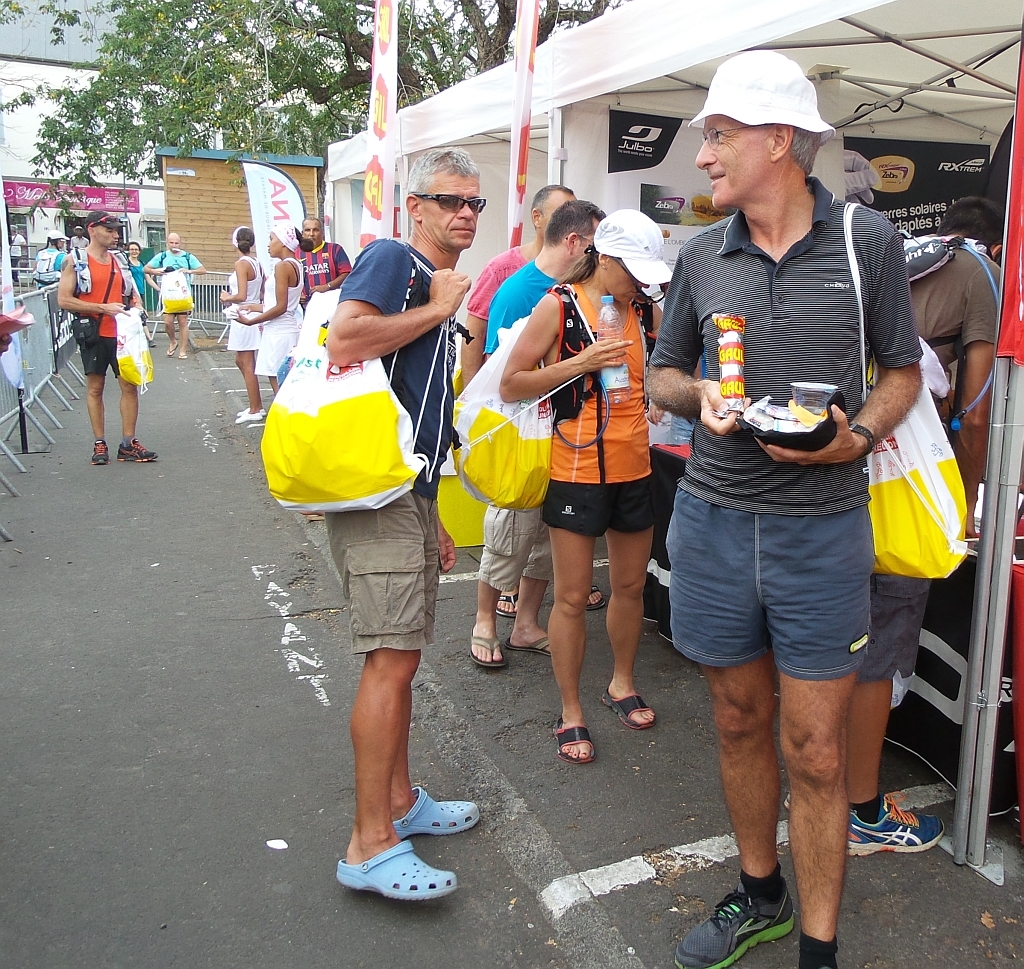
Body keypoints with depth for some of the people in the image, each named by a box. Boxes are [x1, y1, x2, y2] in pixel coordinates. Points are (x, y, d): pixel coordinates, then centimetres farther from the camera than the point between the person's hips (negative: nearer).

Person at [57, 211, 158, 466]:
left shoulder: (120, 260, 11)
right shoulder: (75, 261, -3)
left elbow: (133, 294, 20)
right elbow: (63, 300, -10)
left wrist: (137, 308, -3)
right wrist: (103, 308, -18)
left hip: (122, 334, 4)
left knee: (130, 386, 0)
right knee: (95, 388, 5)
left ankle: (128, 444, 6)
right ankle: (99, 444, 13)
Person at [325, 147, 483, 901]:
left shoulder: (443, 291, 22)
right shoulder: (392, 259, -5)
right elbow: (343, 342, -24)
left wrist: (435, 514, 22)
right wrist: (436, 310, -12)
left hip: (412, 493, 10)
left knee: (402, 654, 15)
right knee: (391, 659, -9)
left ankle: (400, 800, 28)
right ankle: (372, 844, 0)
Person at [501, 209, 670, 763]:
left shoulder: (645, 311, 7)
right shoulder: (559, 307, -8)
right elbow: (511, 386, -10)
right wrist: (581, 362, -20)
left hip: (635, 468, 5)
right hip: (578, 470, -5)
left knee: (630, 584, 16)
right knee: (573, 596, 2)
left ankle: (622, 684, 38)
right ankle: (570, 712, 18)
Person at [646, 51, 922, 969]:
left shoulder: (868, 240, -2)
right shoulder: (701, 255, 5)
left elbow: (903, 373, 7)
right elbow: (663, 373, 15)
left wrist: (857, 436, -14)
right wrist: (699, 394, -8)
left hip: (822, 531, -3)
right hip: (713, 521, 3)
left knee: (815, 754, 3)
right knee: (741, 724, 16)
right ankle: (759, 892, 38)